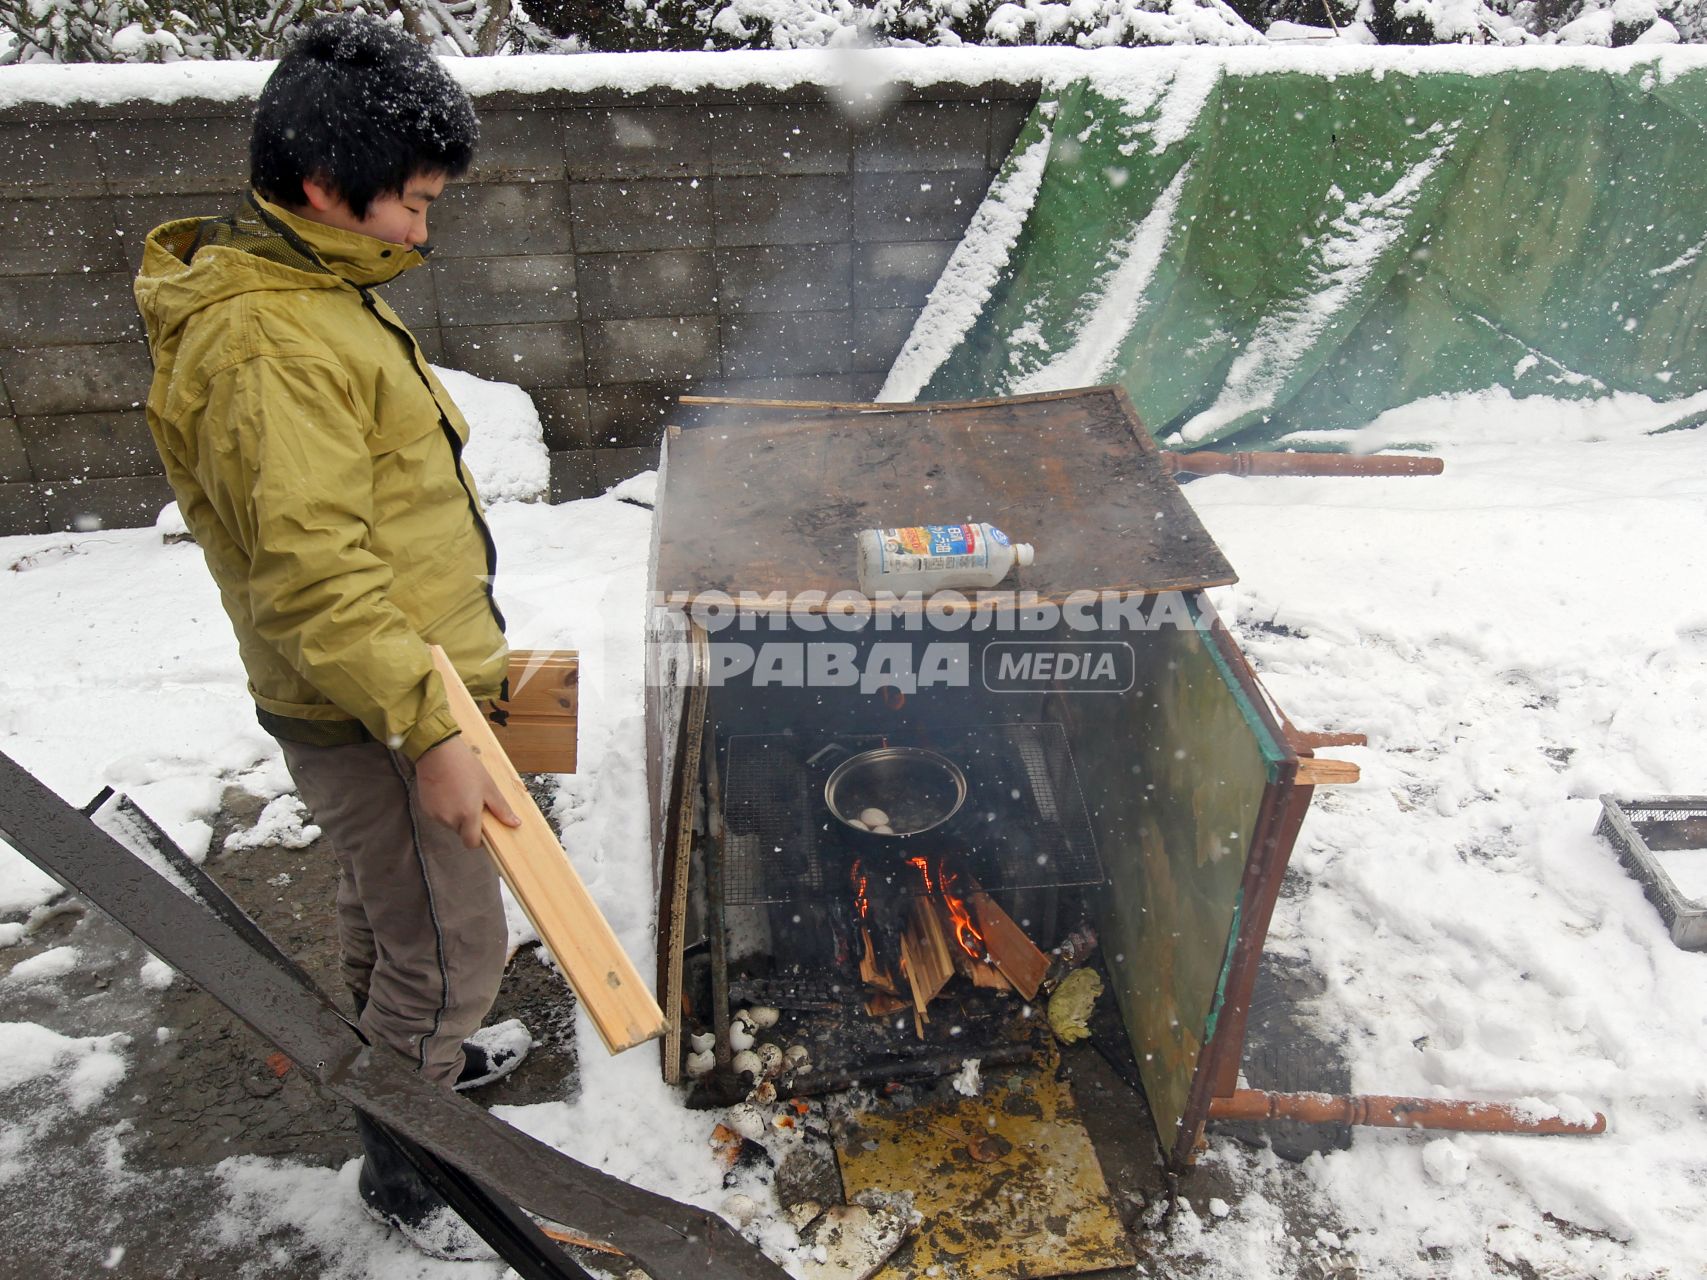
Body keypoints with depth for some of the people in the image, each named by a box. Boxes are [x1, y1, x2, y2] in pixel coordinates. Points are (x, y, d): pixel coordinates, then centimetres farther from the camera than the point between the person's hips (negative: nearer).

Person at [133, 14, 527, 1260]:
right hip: (369, 716, -10)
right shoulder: (273, 347, -25)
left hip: (384, 689, 10)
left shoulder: (312, 291, 10)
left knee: (383, 903, 28)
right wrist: (429, 733, -27)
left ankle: (404, 1061, 52)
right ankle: (401, 1171, 26)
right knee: (451, 951, 4)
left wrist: (449, 658, 21)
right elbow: (314, 575, -29)